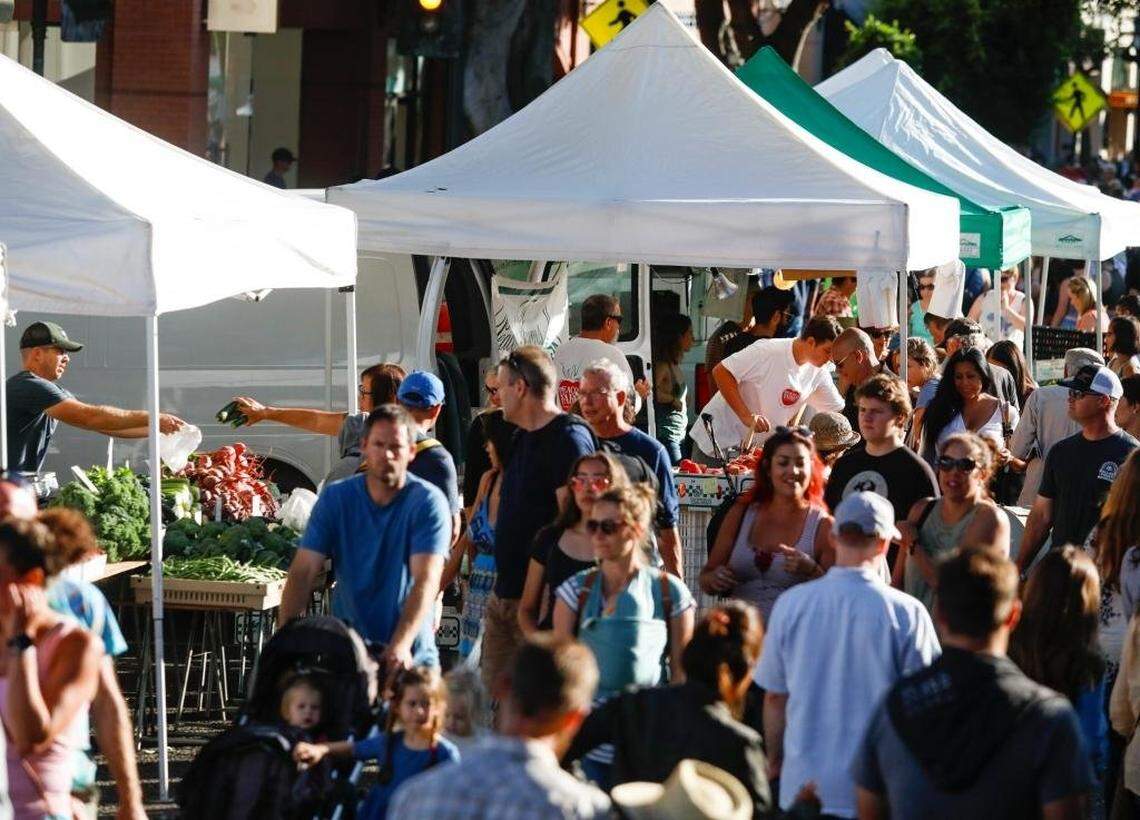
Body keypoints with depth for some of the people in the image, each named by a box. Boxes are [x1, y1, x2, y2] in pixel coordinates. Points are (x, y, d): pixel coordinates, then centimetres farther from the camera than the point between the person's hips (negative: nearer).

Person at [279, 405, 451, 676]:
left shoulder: (428, 502, -5)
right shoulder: (335, 497, 4)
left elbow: (426, 581, -16)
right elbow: (303, 572, -2)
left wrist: (401, 645, -31)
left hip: (411, 657, -2)